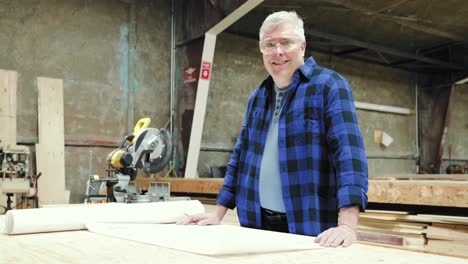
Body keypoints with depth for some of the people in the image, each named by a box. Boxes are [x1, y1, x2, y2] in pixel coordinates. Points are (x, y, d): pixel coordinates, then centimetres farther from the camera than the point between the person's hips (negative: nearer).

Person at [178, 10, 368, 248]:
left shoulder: (329, 86, -8)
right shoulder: (257, 97, 12)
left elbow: (349, 151, -19)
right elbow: (240, 156, 16)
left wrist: (347, 225, -29)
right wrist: (218, 214, 11)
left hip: (312, 230, -6)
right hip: (258, 224, 6)